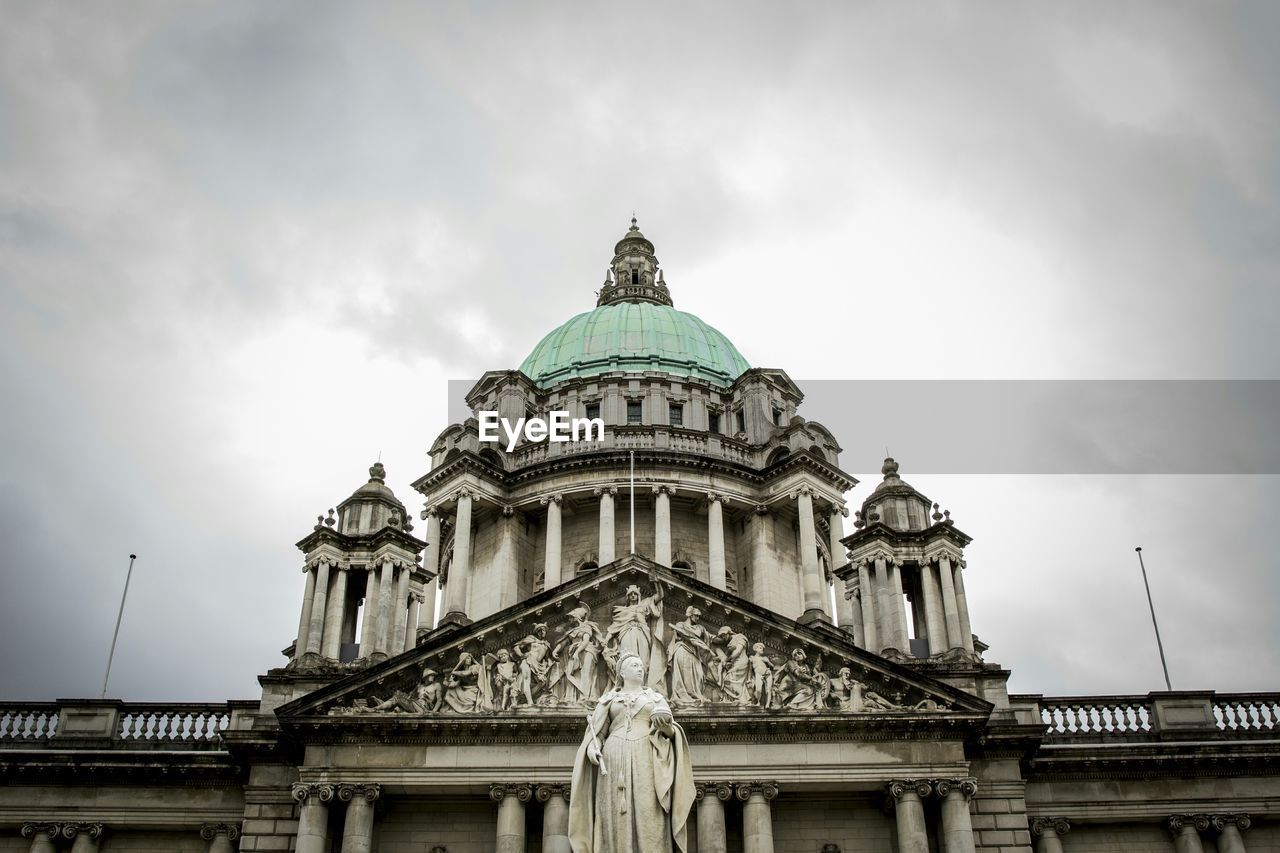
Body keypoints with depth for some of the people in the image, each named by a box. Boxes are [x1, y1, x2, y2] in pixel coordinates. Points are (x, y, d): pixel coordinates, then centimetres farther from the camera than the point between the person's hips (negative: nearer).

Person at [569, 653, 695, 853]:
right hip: (615, 761, 0)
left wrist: (666, 727, -15)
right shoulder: (609, 699, 18)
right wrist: (592, 747, -11)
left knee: (648, 817, -13)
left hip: (646, 760, 0)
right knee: (616, 820, -9)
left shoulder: (656, 698, 19)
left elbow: (670, 731, 9)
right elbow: (598, 732, 11)